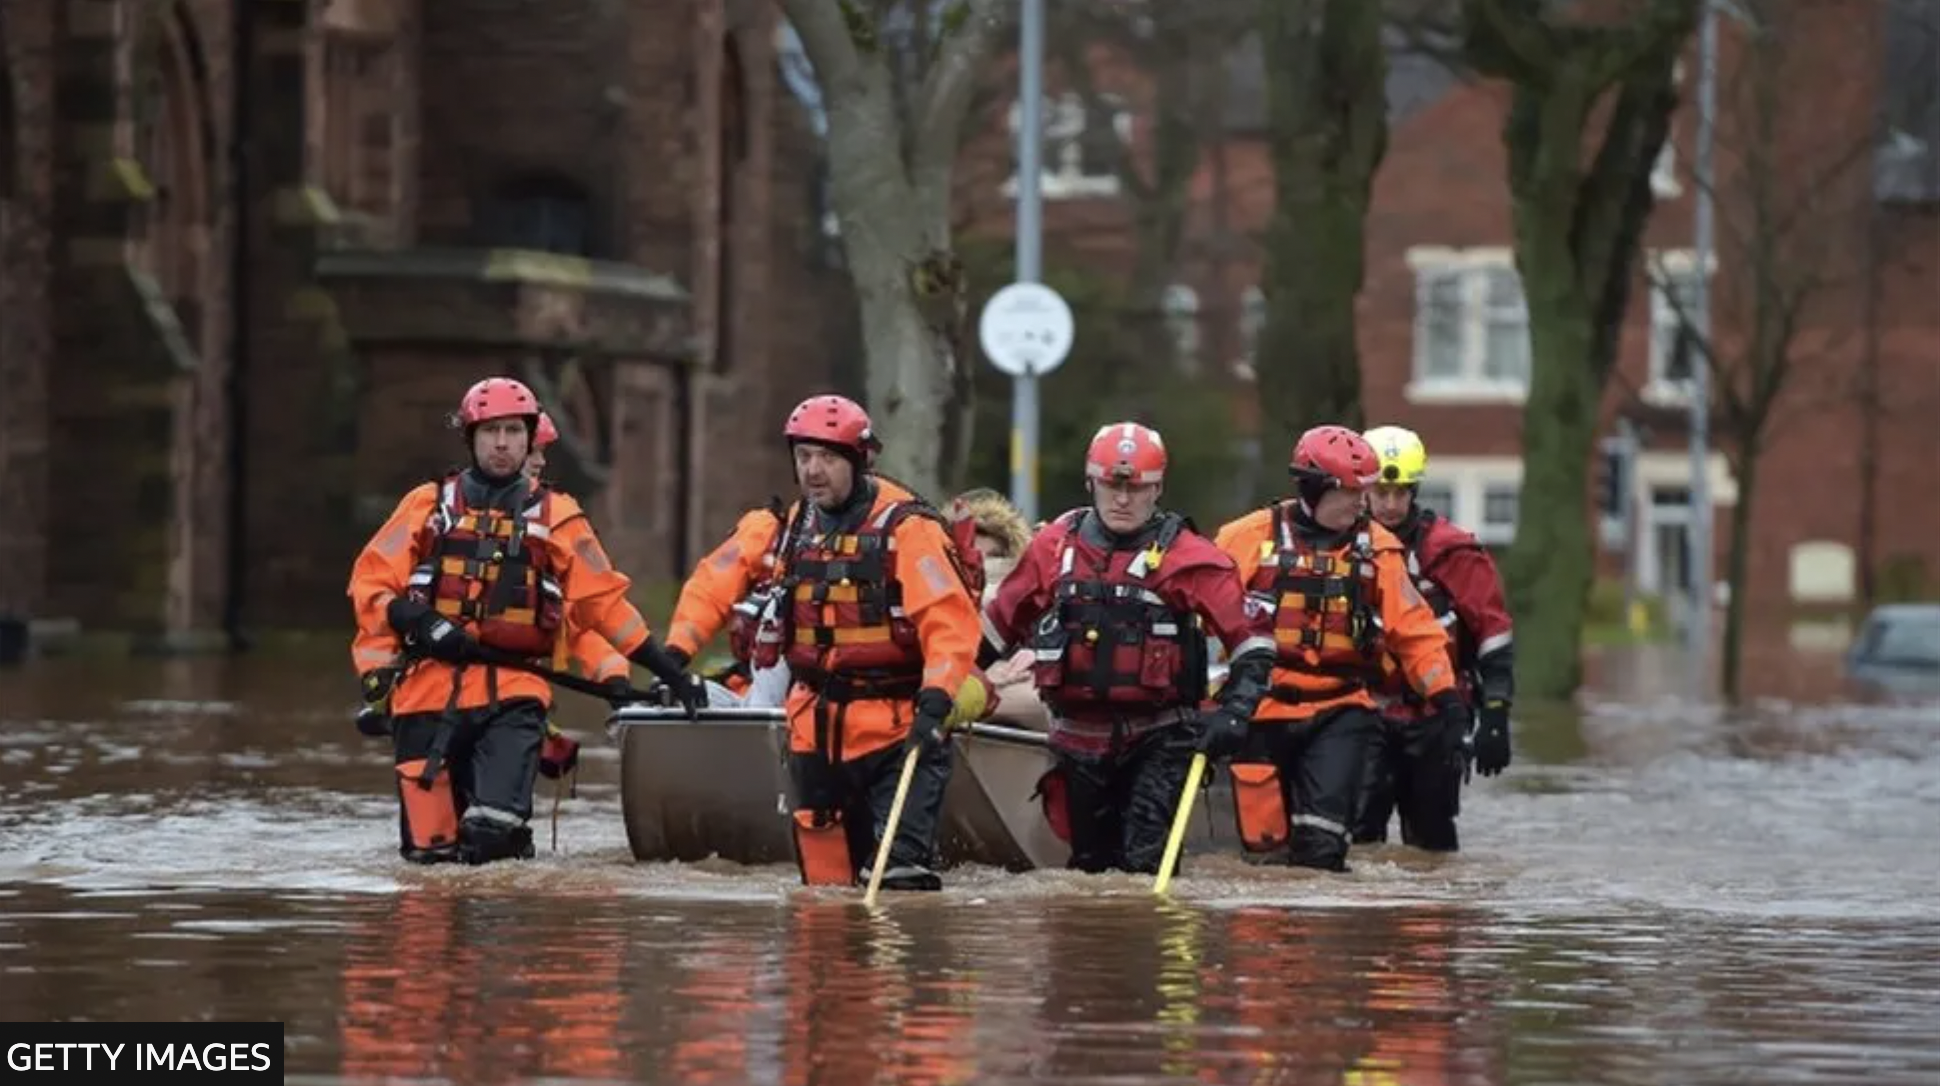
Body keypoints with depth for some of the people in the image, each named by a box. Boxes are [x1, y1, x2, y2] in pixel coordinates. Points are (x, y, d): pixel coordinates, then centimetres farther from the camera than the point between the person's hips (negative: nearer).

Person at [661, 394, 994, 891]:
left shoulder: (906, 528, -12)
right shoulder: (783, 528, 7)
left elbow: (951, 621, -20)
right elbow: (712, 585, 14)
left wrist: (936, 701, -31)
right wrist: (676, 654, 2)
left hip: (898, 728, -6)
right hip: (816, 727, 6)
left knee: (901, 870, -18)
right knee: (825, 868, 9)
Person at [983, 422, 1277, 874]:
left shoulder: (1186, 556, -7)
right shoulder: (1056, 545, 4)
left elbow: (1250, 634, -8)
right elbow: (1002, 620, 17)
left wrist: (1234, 711, -18)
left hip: (1157, 738, -4)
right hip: (1079, 735, 4)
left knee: (1146, 861, -17)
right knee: (1091, 861, 12)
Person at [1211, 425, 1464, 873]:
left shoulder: (1377, 548, 6)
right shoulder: (1251, 537, -2)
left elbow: (1415, 630, 8)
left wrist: (1446, 697, 0)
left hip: (1339, 712, 1)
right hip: (1261, 709, -1)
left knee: (1323, 844, -12)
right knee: (1265, 842, 1)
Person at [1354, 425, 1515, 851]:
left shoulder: (1450, 551, -5)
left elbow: (1494, 634, -3)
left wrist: (1495, 716, -8)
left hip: (1435, 715, -2)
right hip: (1369, 715, 2)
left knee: (1430, 838, 5)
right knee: (1356, 826, -11)